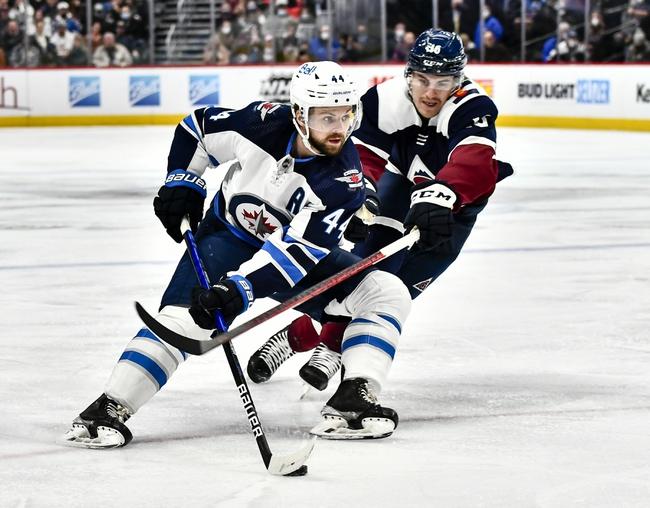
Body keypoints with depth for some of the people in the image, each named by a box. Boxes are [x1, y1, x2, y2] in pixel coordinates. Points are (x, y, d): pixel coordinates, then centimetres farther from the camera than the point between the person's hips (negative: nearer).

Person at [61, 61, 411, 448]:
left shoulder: (344, 179, -27)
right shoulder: (264, 123, -23)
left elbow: (297, 250, -34)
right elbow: (198, 129, -1)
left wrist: (241, 289, -43)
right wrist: (182, 182, -7)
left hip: (303, 250, 1)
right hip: (230, 232, -1)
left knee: (387, 293, -16)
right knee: (183, 315, -25)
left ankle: (353, 400, -21)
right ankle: (110, 408, -25)